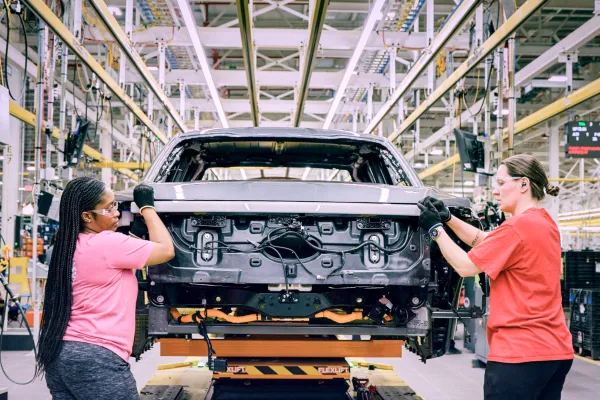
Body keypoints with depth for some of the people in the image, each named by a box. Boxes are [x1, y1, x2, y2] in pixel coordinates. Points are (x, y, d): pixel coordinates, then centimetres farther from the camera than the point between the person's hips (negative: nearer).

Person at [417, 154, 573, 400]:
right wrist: (447, 218, 10)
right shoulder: (545, 223, 13)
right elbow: (482, 241, 20)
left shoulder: (518, 226, -15)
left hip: (519, 351, -9)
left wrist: (435, 228, -1)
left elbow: (465, 267, -11)